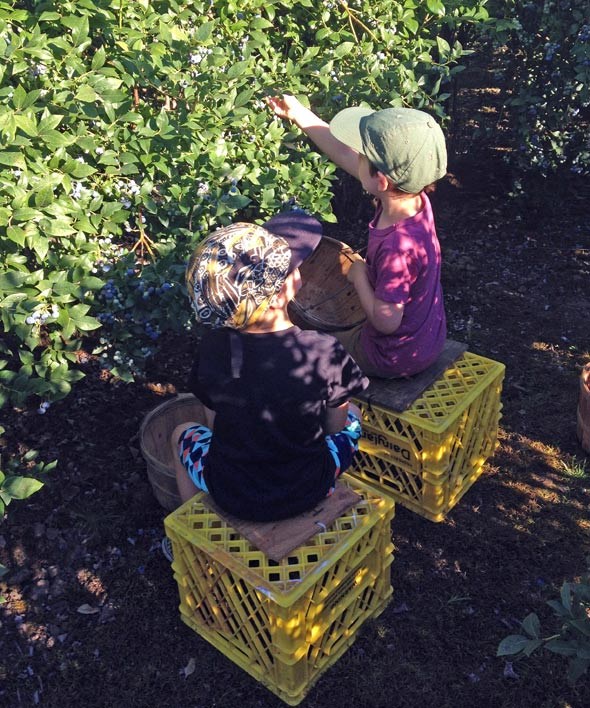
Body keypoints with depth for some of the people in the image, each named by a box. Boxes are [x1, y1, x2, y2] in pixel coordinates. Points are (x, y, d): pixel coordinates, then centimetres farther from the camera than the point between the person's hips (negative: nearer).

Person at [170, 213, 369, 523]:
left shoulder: (213, 346, -20)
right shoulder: (326, 352, -26)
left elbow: (214, 423, -5)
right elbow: (335, 425, -9)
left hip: (230, 495, 1)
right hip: (306, 493, 0)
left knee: (182, 434, 32)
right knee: (352, 416, 27)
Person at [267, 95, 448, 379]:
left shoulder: (398, 247, -39)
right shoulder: (412, 197, -14)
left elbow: (386, 320, -31)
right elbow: (344, 155, -3)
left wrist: (359, 276, -18)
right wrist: (298, 113, 3)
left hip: (397, 359, -7)